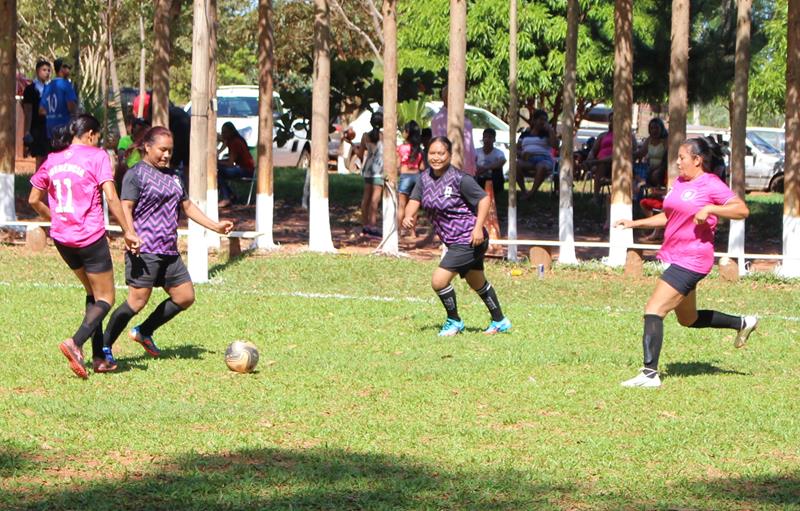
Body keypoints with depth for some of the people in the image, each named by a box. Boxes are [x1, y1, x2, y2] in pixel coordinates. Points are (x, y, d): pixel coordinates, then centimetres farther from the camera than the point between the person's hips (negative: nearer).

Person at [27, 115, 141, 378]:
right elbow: (111, 198, -16)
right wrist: (128, 231, -11)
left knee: (93, 293, 21)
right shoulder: (97, 156, -7)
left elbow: (34, 200, 13)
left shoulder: (52, 160, 9)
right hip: (91, 238, -6)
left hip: (62, 238, 6)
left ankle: (98, 357, 15)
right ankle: (75, 343, -21)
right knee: (105, 299, 3)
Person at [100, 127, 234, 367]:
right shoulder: (136, 174, -5)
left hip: (169, 251, 8)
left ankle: (144, 332, 21)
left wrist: (215, 226, 21)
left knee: (185, 297, 7)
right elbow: (125, 208, -13)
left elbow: (187, 206, 27)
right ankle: (104, 347, -4)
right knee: (138, 300, -13)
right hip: (144, 251, -8)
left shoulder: (172, 176, 20)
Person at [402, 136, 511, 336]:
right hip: (454, 242, 8)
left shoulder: (459, 178, -19)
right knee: (478, 284, 23)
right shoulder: (425, 177, 1)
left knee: (439, 281, -14)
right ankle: (500, 322, 42)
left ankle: (454, 322, 8)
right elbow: (414, 200, -3)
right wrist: (408, 216, -24)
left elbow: (484, 199, -16)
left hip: (469, 240, -8)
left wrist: (478, 227, -24)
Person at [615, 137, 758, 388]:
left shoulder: (711, 185, -11)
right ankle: (743, 323, 38)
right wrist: (635, 223, 19)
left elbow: (742, 210, -18)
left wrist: (709, 209, -26)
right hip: (675, 258, 10)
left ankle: (650, 374, -18)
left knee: (653, 311, -17)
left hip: (692, 261, -10)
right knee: (688, 319, 22)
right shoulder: (680, 182, 14)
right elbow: (668, 217, 27)